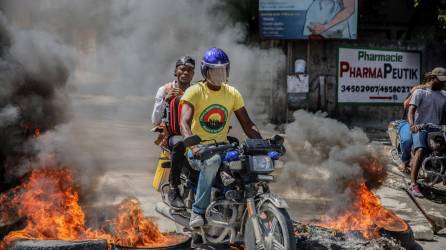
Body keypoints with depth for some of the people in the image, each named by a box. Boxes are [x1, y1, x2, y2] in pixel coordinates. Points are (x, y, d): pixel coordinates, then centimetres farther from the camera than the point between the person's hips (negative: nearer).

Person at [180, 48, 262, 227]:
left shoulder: (233, 94, 6)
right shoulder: (194, 92, -9)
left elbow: (247, 124, 5)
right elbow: (184, 123, -22)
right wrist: (194, 146, -41)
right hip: (198, 149, -4)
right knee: (212, 161, -39)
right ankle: (198, 211, -28)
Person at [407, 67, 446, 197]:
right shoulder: (419, 92, 4)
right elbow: (411, 111, -8)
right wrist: (412, 125, -28)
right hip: (420, 128, -5)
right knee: (420, 150, -30)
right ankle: (413, 185, -35)